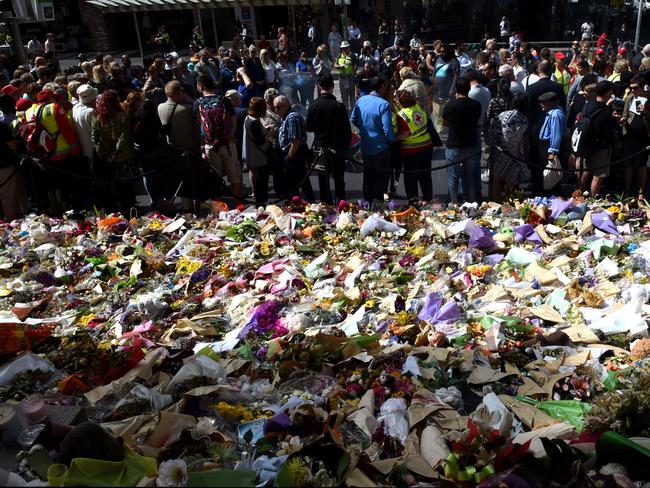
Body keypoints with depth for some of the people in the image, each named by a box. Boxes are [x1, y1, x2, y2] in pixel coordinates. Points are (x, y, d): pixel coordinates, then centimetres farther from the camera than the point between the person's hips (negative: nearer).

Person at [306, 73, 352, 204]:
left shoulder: (313, 106, -10)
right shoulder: (339, 106, -12)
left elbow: (309, 128, 0)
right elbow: (347, 130, -8)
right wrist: (346, 145, 7)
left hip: (320, 148, 1)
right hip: (337, 148, -1)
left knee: (323, 181, 11)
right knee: (339, 181, 12)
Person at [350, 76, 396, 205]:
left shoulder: (361, 101, -3)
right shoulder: (383, 105, -21)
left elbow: (353, 119, 9)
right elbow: (387, 130, -23)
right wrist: (393, 140, -4)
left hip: (365, 147, 6)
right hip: (380, 148, -6)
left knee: (367, 176, 20)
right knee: (380, 180, 9)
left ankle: (367, 203, 32)